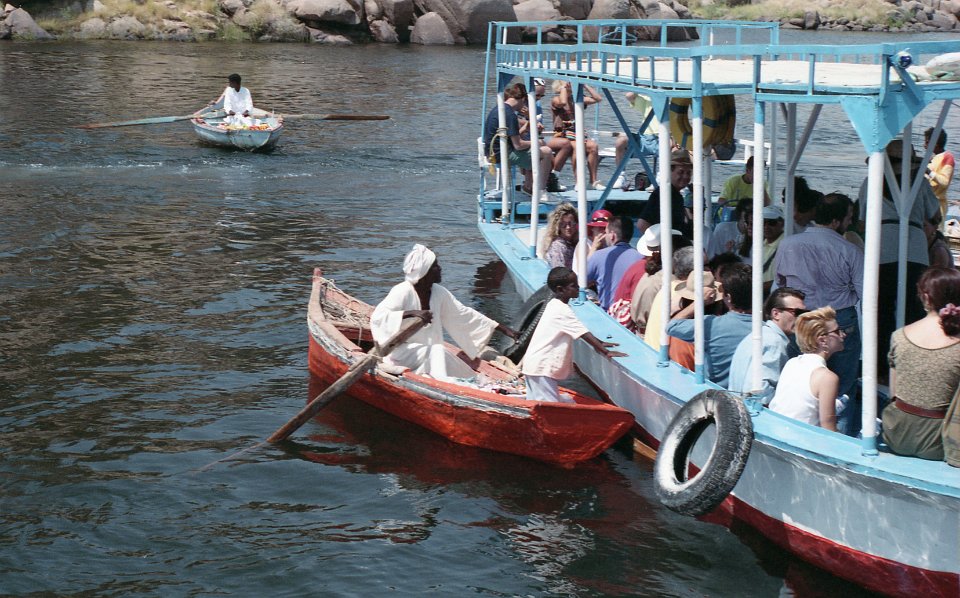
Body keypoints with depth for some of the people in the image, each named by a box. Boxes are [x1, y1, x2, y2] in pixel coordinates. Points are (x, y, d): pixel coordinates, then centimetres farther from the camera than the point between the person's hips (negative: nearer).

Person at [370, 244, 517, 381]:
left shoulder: (438, 293, 2)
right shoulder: (403, 291, -17)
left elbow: (464, 314, 9)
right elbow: (377, 317, -27)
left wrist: (503, 329, 7)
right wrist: (411, 313, -38)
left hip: (430, 353, 7)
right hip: (401, 352, -7)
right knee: (436, 352, -31)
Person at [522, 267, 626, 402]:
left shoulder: (555, 305, 11)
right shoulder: (562, 310, -19)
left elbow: (581, 331, 20)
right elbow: (585, 335, -21)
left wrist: (600, 344, 17)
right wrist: (606, 352, -20)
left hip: (535, 364, 10)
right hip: (542, 367, -10)